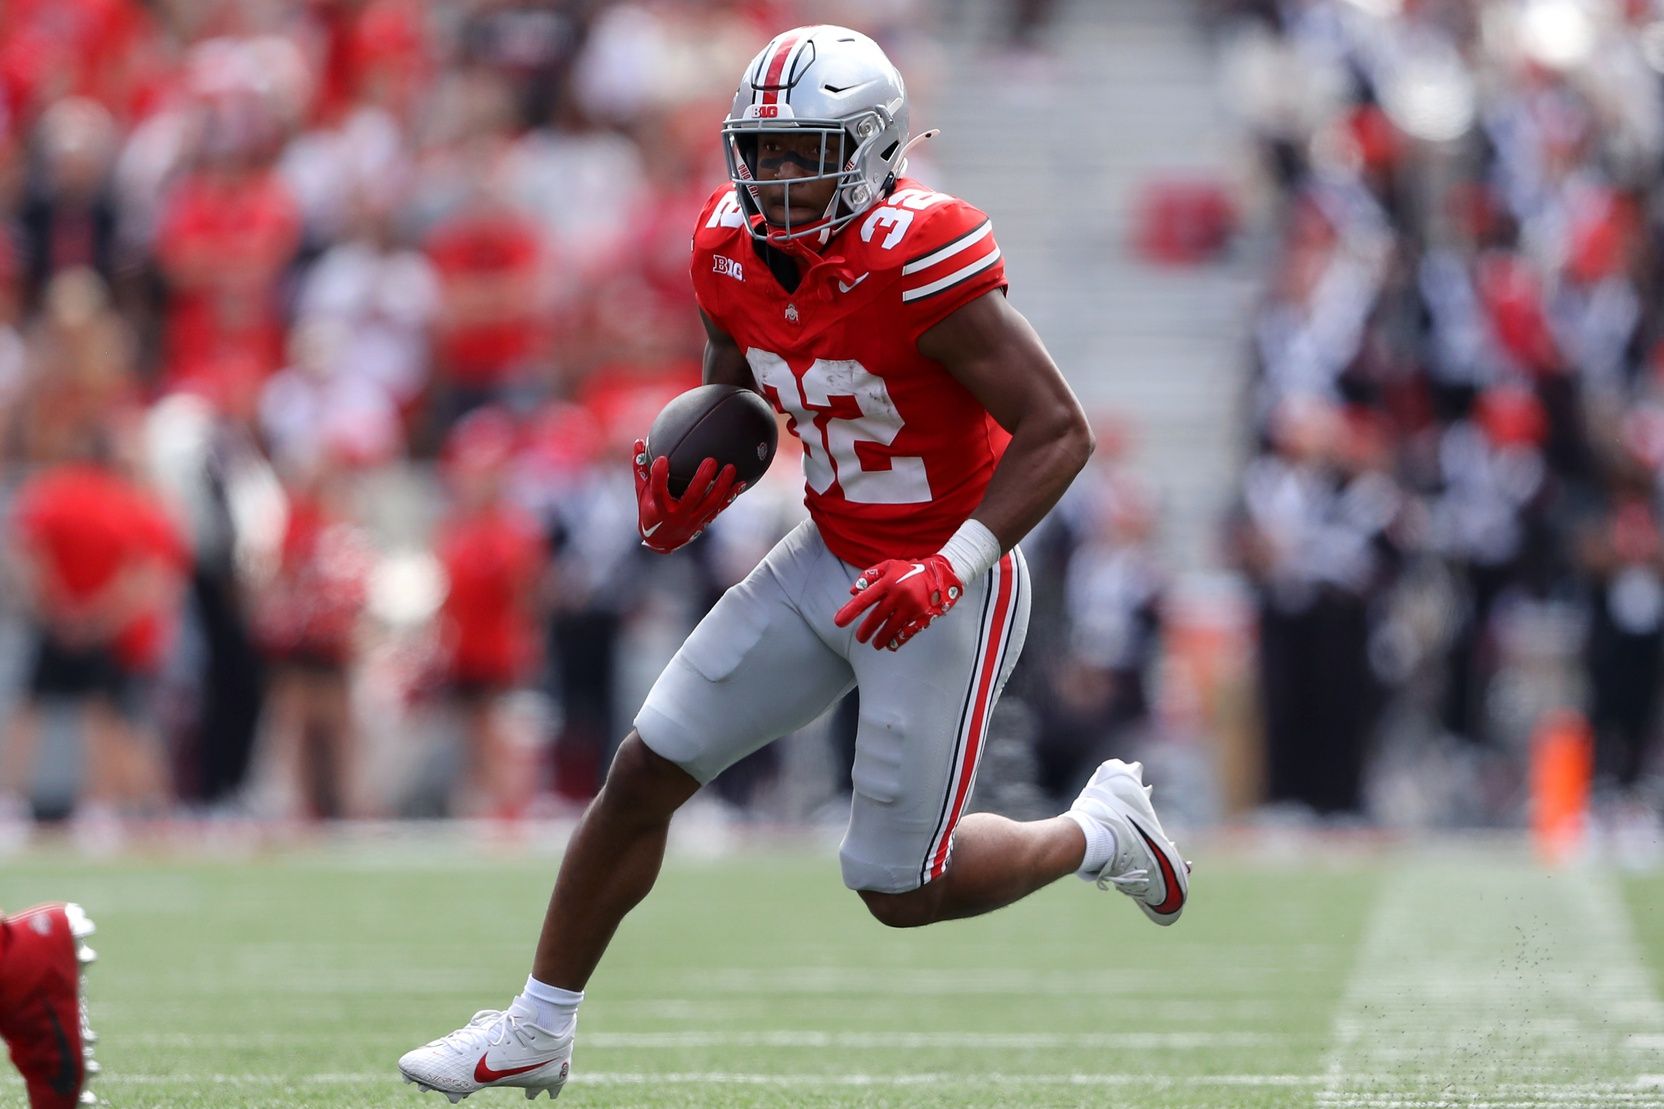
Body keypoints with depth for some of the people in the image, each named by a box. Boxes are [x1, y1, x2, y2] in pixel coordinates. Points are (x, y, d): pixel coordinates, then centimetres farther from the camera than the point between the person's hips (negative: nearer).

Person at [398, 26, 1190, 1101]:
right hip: (830, 561, 7)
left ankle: (1097, 833, 28)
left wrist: (949, 567, -33)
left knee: (900, 890, 0)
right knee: (644, 771, 4)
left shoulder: (917, 258, -27)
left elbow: (1060, 430, -25)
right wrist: (688, 492, -7)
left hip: (945, 593, -7)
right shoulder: (734, 248, -4)